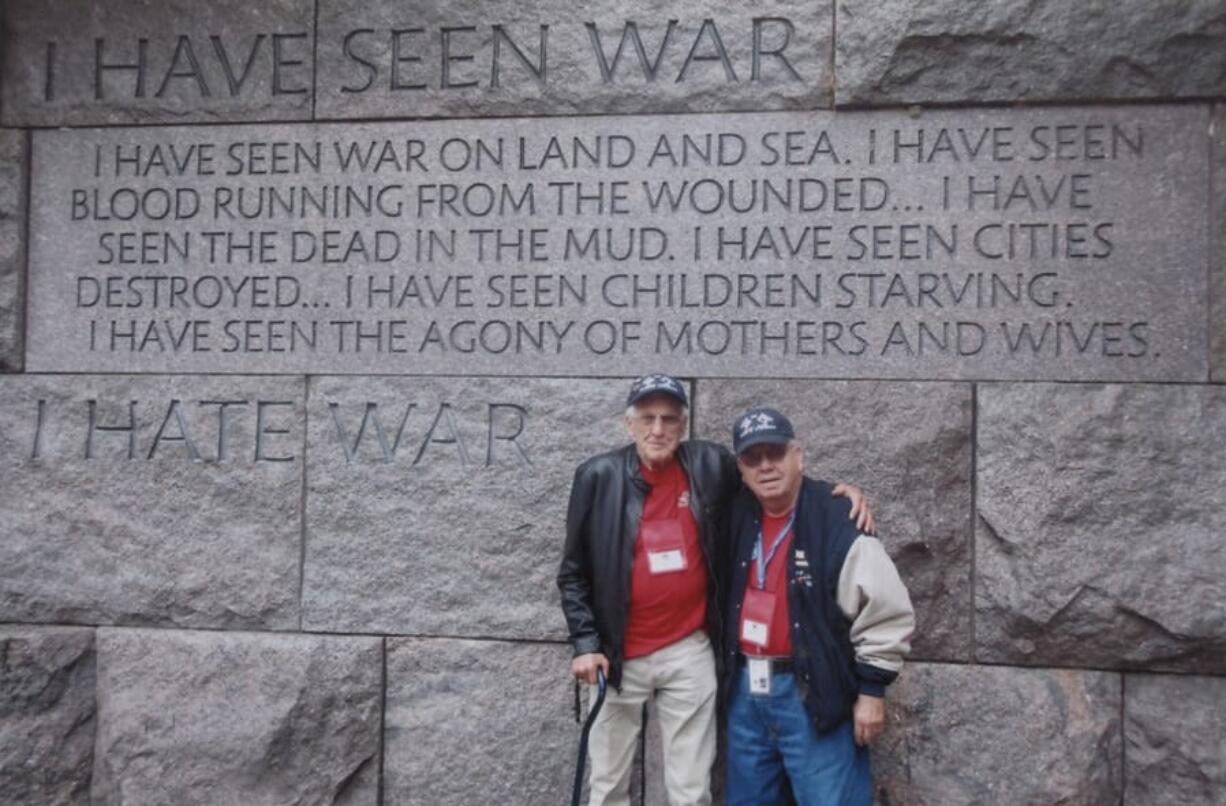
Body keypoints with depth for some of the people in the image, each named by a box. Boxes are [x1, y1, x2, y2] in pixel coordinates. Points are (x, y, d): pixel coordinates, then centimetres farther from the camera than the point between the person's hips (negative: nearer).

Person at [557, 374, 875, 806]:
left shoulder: (710, 464, -4)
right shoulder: (598, 477, -6)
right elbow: (573, 572, 0)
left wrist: (838, 490, -3)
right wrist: (585, 643, -6)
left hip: (690, 652, 1)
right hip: (618, 655, 0)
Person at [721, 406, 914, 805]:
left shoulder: (838, 522, -14)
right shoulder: (738, 518, 5)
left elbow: (886, 609, -12)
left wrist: (871, 688, -10)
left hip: (815, 694, -6)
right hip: (746, 690, 6)